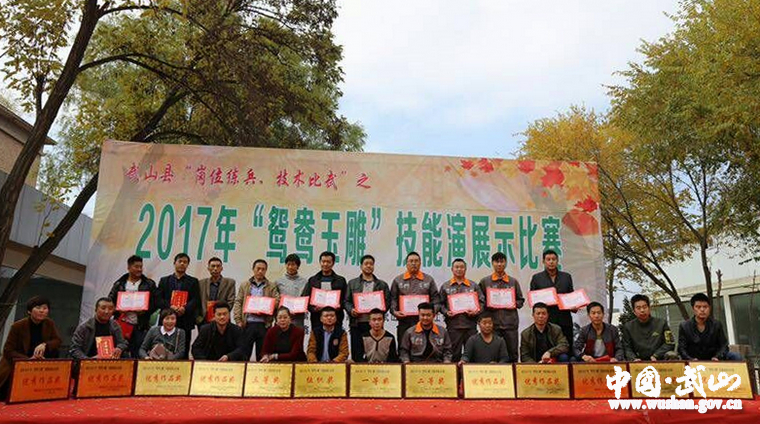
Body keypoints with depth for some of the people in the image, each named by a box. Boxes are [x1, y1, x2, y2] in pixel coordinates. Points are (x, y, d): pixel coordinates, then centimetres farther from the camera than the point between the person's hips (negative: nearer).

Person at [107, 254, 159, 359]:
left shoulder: (149, 284, 7)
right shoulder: (119, 284, 11)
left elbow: (156, 302, 4)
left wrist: (145, 310, -12)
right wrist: (117, 310, -8)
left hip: (141, 327, -1)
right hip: (122, 324, 1)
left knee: (139, 355, -2)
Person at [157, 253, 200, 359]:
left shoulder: (193, 281, 12)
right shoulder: (164, 280, 16)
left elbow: (196, 300, 2)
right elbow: (159, 299, 5)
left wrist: (185, 308, -16)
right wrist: (170, 306, -12)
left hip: (185, 321, -1)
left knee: (183, 353, -2)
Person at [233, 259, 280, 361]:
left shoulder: (272, 286, 11)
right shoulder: (244, 285, 14)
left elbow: (277, 302, 2)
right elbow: (238, 303, 7)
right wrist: (238, 320, -4)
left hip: (264, 324, 0)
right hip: (247, 324, 1)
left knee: (262, 355, 3)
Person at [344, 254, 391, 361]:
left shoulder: (382, 284, 14)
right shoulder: (352, 283, 15)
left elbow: (387, 301, 7)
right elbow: (346, 301, 10)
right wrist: (351, 310, -9)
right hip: (356, 323, 1)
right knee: (356, 355, 2)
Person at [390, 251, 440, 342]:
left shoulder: (429, 280, 12)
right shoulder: (398, 280, 11)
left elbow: (435, 298, 9)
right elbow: (393, 299, 8)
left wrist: (434, 311, -6)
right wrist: (394, 311, -8)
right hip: (404, 321, 0)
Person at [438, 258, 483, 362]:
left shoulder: (474, 286, 14)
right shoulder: (445, 286, 11)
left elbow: (481, 302, 9)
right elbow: (440, 303, 7)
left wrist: (476, 311, -8)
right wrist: (446, 312, -9)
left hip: (470, 324, 1)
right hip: (453, 325, -1)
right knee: (454, 353, 1)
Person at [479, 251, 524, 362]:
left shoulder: (513, 281, 11)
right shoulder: (485, 281, 7)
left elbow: (521, 300, 15)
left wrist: (514, 304, -5)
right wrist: (488, 305, -11)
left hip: (510, 323, 1)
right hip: (492, 323, -1)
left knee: (513, 354, 3)